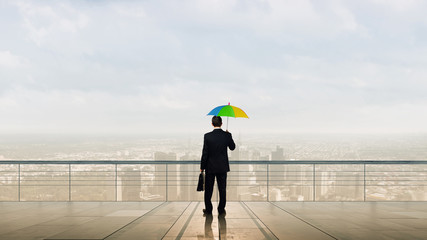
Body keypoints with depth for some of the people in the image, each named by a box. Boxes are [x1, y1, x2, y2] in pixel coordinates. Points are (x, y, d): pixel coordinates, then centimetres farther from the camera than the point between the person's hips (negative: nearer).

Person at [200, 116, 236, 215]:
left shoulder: (207, 136, -12)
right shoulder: (227, 135, -8)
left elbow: (205, 153, -9)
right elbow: (232, 147, 9)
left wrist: (202, 166, 0)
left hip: (210, 167, -1)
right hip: (223, 167, 1)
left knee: (208, 189, 11)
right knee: (222, 189, 9)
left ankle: (208, 209, 17)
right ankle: (221, 210, 12)